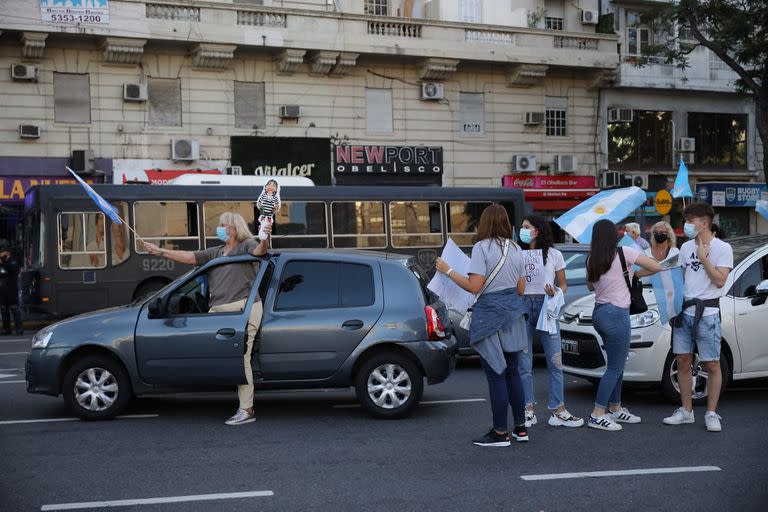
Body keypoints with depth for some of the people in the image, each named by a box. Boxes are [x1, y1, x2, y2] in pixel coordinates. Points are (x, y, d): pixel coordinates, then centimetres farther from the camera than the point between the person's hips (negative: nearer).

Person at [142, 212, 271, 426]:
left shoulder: (246, 246, 5)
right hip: (217, 311, 8)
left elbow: (259, 251, -16)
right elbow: (190, 257, 24)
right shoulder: (215, 252, 26)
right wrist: (160, 252, 21)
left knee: (240, 358, -9)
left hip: (243, 309, -8)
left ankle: (246, 410, -6)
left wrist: (265, 240, -39)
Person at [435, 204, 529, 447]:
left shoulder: (482, 247, -10)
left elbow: (474, 287, -16)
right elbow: (521, 289, 14)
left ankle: (500, 433, 3)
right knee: (511, 372, 15)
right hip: (513, 312, 7)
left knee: (495, 375, -2)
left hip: (490, 313, -7)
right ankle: (520, 427, 20)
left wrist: (448, 271, -6)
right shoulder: (516, 249, 10)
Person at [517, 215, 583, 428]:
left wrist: (555, 294, -11)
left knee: (555, 361, -2)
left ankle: (557, 410, 3)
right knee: (524, 363, 1)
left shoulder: (554, 254, 6)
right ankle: (528, 410, 9)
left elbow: (563, 285, 9)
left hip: (546, 307, -1)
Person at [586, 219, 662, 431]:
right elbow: (656, 267, -6)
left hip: (599, 312, 7)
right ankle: (597, 415, -3)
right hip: (616, 314, -7)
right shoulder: (624, 253, -10)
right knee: (615, 368, -1)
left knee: (616, 365, 18)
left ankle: (615, 409, 26)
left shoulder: (592, 260, 6)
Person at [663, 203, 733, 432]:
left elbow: (720, 281, -14)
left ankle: (711, 414, 8)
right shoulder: (686, 248, 13)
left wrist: (703, 257, -13)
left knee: (711, 365, 0)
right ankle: (686, 411, 17)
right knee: (683, 362, 7)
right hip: (684, 311, 6)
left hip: (707, 312, -6)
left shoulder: (722, 248, -4)